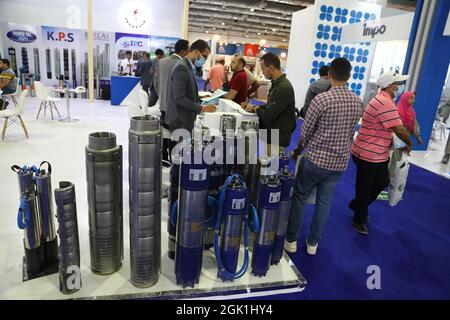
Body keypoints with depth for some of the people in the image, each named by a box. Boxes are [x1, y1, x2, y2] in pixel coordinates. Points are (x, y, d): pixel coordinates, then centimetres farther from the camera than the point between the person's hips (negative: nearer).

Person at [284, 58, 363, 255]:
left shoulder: (321, 99, -15)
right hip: (340, 161, 5)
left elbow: (306, 131, -8)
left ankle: (291, 240, 20)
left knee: (299, 198, 11)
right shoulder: (357, 102, 1)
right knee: (325, 202, 14)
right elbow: (351, 134, 11)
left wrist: (299, 150, 10)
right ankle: (313, 243, 27)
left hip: (316, 158, -5)